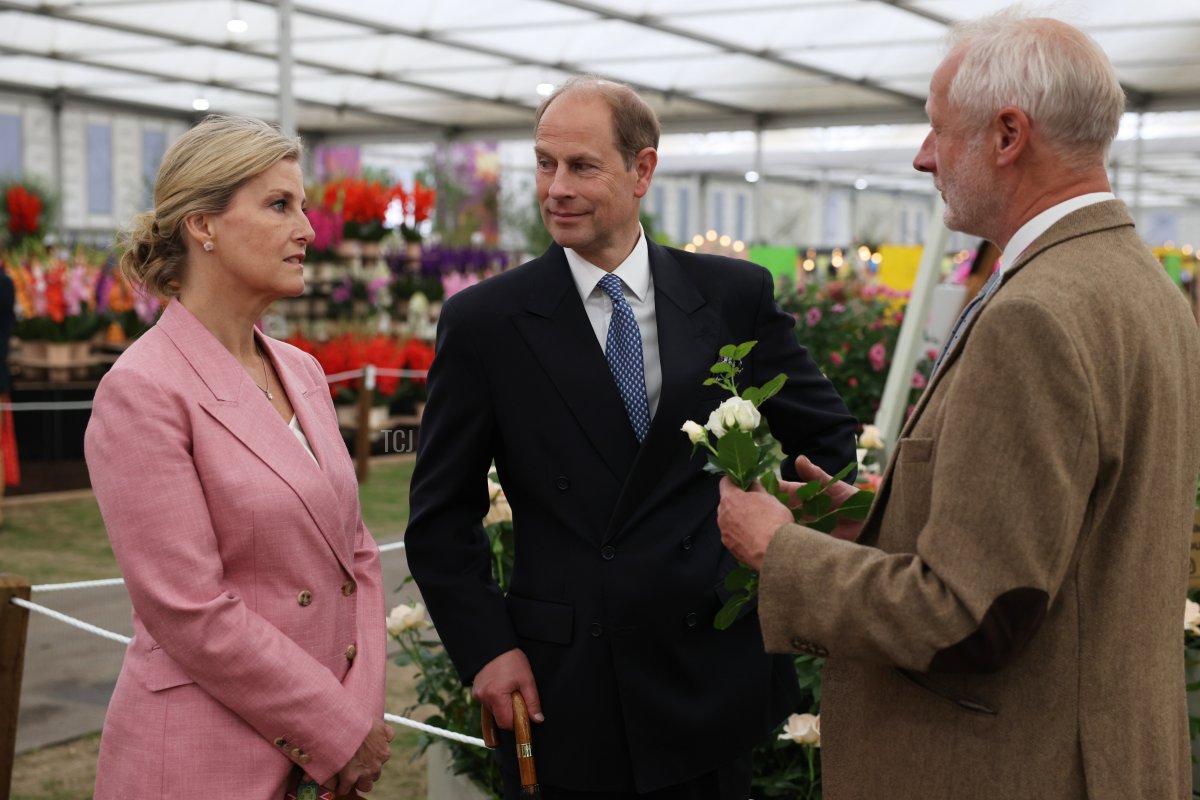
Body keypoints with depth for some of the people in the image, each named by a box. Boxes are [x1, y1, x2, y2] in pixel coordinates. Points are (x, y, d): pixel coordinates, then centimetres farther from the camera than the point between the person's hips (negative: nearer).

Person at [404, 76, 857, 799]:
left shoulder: (734, 296, 1)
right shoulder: (484, 322, -3)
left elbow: (827, 436, 10)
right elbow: (442, 515, 2)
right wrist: (485, 649, -7)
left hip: (711, 678, 1)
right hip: (561, 693, -1)